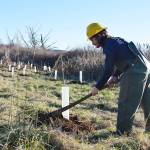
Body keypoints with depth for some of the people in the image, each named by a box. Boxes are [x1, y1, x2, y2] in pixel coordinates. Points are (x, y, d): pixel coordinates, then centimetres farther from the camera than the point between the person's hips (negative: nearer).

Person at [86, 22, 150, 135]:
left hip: (135, 71, -10)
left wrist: (98, 87, -7)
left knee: (126, 102, -2)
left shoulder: (110, 46, -12)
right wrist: (115, 76, 12)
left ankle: (123, 131, 5)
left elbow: (108, 70, -15)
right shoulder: (115, 41, 17)